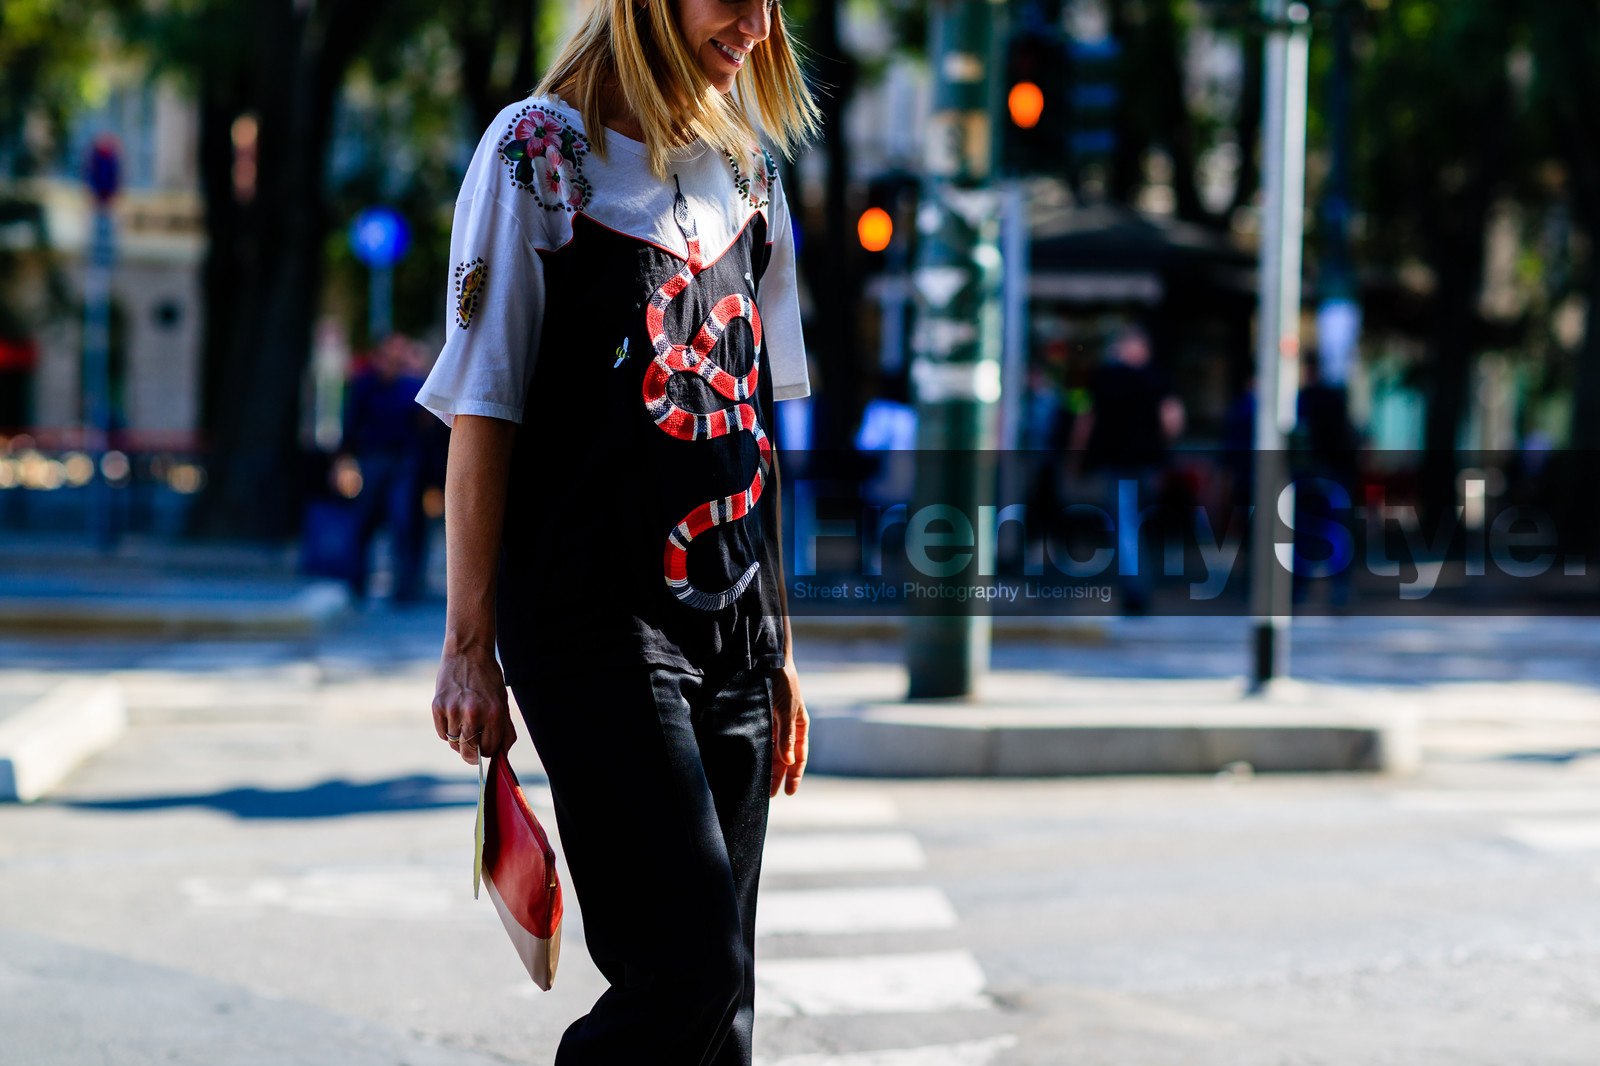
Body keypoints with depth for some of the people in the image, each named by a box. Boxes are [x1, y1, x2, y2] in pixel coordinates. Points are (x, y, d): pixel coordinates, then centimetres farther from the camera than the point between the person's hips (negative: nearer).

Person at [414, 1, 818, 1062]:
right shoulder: (539, 151, -3)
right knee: (691, 966, -16)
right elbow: (483, 414, -5)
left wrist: (780, 644, 17)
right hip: (599, 629, -6)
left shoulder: (748, 171, 15)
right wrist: (470, 647, -9)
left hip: (732, 628, 6)